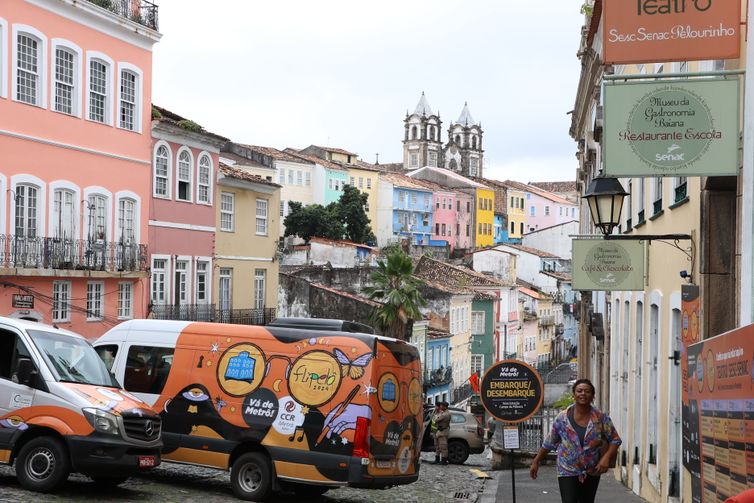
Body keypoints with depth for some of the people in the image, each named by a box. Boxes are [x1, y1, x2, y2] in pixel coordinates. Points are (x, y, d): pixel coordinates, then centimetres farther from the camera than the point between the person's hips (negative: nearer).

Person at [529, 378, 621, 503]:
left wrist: (606, 457, -16)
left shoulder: (601, 418, -6)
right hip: (568, 472, -2)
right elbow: (549, 443, 4)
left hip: (592, 473, 2)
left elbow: (615, 440, 1)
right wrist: (536, 462, 8)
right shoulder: (562, 418, -7)